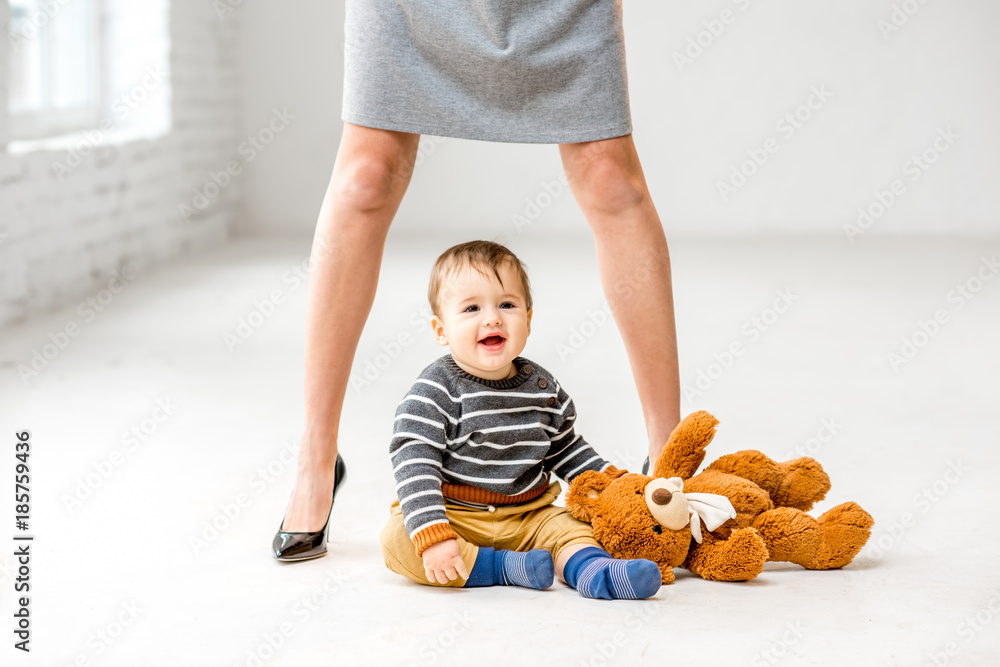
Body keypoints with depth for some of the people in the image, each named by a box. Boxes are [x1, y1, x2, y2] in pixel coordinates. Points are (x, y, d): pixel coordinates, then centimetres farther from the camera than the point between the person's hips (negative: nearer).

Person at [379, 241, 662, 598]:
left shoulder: (543, 387, 4)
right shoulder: (435, 391, -15)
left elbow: (565, 448, 21)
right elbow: (414, 464, -22)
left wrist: (608, 479, 7)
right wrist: (433, 536, -33)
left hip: (527, 516, 5)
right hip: (455, 515, -4)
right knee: (397, 540, -28)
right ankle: (504, 567, -28)